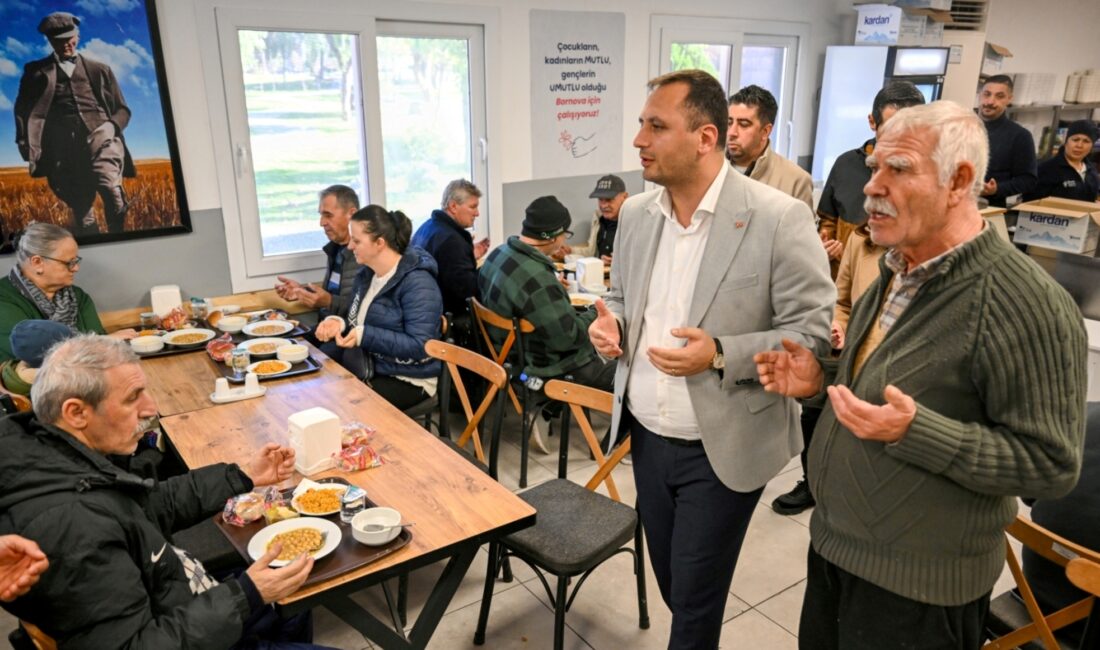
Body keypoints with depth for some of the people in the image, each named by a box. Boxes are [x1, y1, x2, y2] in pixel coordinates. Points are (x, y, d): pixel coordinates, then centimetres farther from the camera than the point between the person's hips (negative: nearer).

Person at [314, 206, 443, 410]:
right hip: (365, 368, 8)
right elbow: (356, 317, 17)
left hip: (407, 381, -7)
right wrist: (338, 322, -7)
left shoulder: (417, 284, -20)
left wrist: (365, 336, -30)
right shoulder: (366, 273, 6)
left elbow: (420, 347, -25)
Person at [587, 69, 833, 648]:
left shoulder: (778, 218, -17)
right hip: (646, 437, 6)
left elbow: (814, 332, -14)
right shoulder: (635, 213, 2)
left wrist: (720, 356, -26)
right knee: (673, 585, 22)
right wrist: (610, 323, -7)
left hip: (722, 449, -5)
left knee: (693, 600, 10)